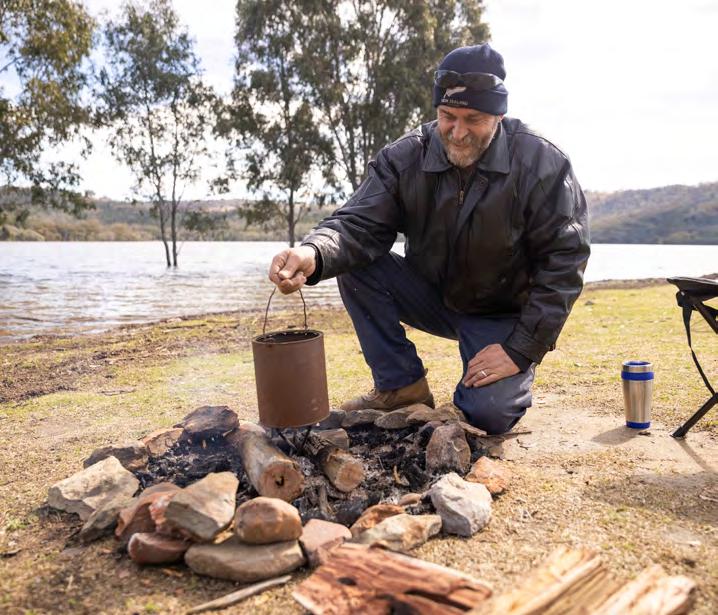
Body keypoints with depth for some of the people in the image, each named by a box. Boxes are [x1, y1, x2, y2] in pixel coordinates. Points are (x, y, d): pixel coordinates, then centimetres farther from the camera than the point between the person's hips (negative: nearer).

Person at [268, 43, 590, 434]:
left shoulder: (544, 166, -18)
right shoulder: (405, 158, -11)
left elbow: (563, 262, -17)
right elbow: (359, 225, -20)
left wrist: (521, 350, -22)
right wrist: (313, 254, -45)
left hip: (502, 315, -3)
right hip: (430, 296, 3)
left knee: (489, 414, -25)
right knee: (354, 263, -21)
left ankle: (510, 378, 14)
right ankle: (400, 385, -7)